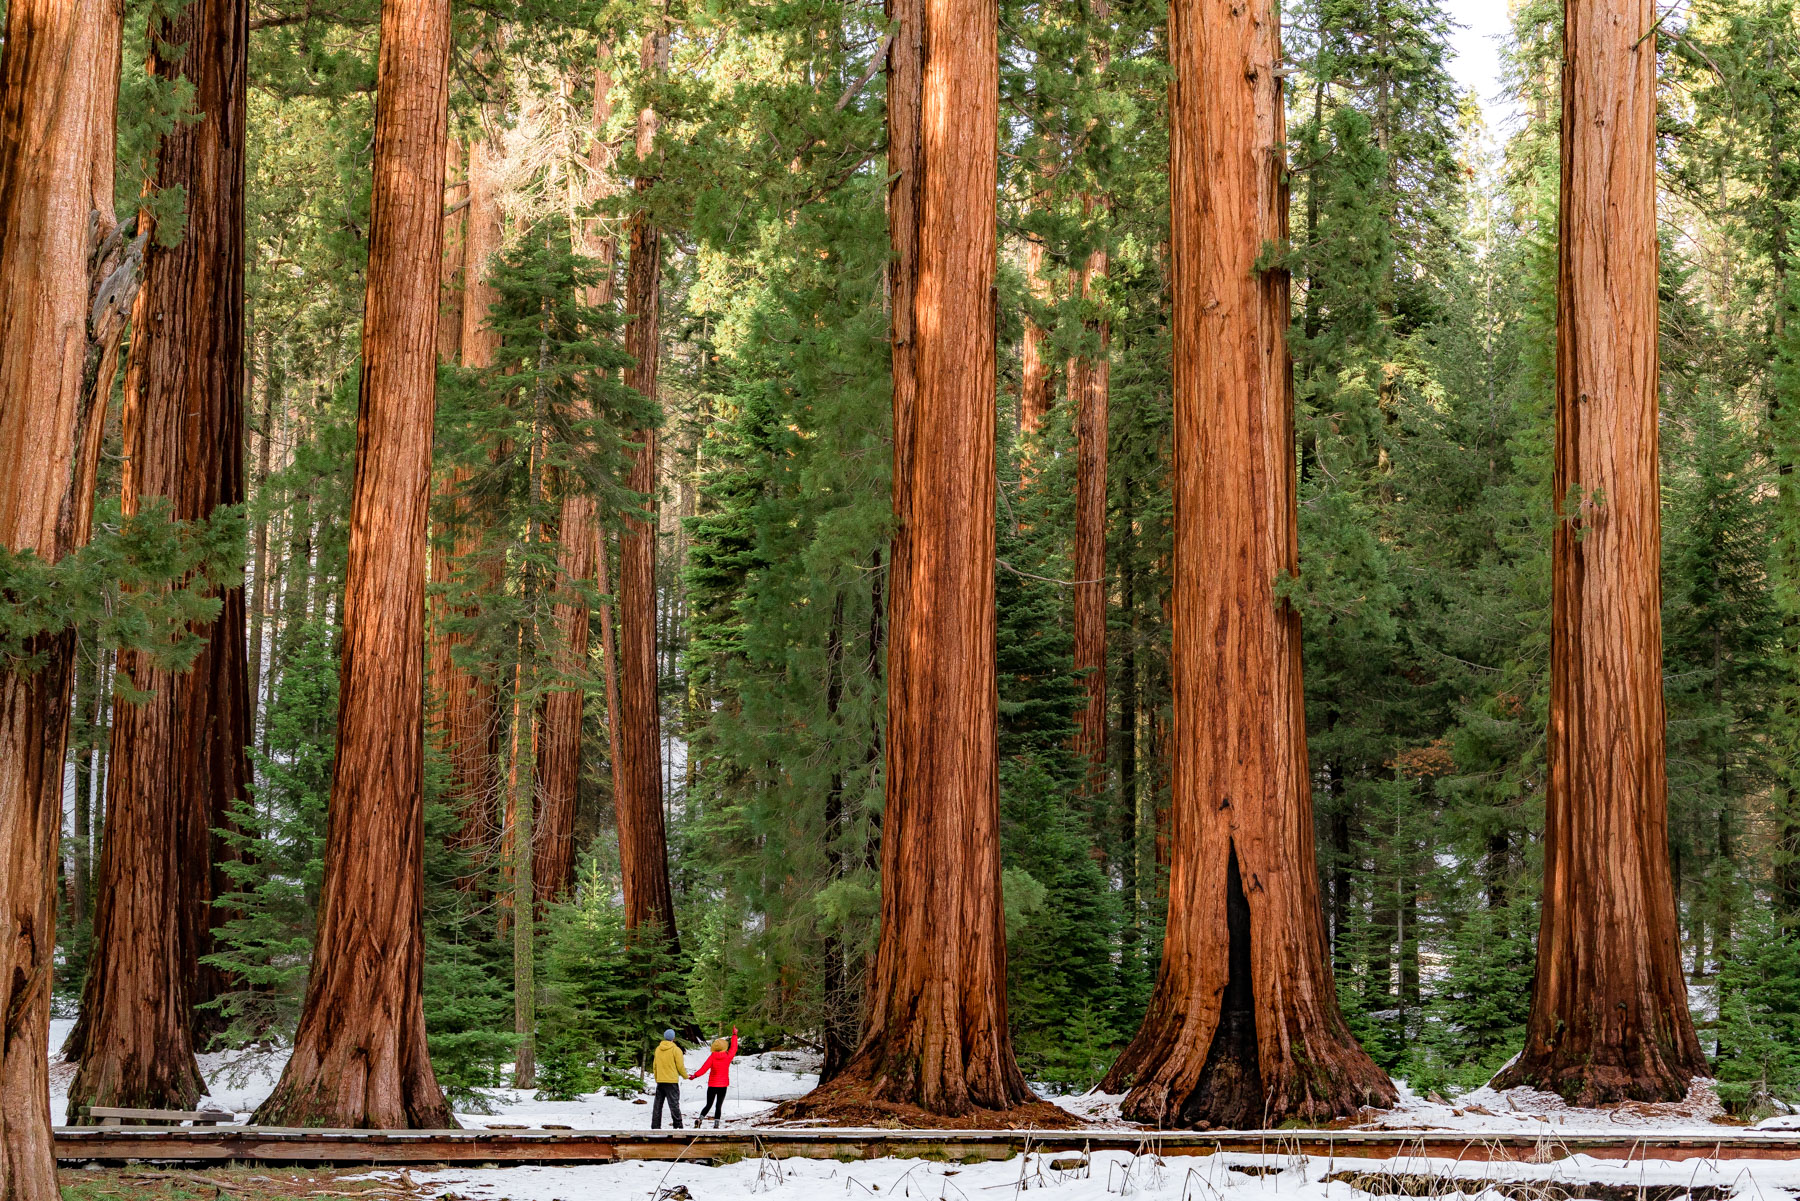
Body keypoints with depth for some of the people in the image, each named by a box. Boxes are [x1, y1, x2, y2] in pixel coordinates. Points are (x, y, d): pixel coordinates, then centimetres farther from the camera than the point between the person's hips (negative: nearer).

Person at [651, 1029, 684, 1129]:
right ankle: (678, 1126, -5)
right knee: (674, 1104, -3)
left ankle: (655, 1126, 10)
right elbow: (680, 1066, -7)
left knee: (658, 1104, 10)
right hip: (672, 1081, -5)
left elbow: (655, 1066, 15)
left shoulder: (658, 1049, 8)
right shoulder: (676, 1050, -9)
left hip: (660, 1081, 5)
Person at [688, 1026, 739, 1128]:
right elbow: (734, 1048, 12)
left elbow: (704, 1068, -16)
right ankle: (716, 1125, -2)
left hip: (712, 1085, -1)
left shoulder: (712, 1057, -11)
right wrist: (734, 1035, 23)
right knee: (719, 1106, 5)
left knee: (708, 1105, 7)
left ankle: (699, 1119, -14)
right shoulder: (728, 1056, -5)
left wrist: (695, 1076, -7)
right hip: (723, 1085, 1)